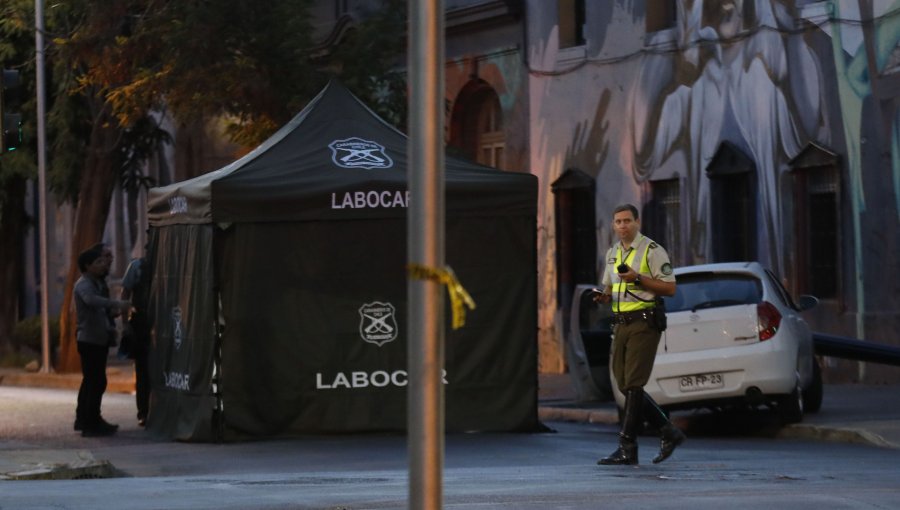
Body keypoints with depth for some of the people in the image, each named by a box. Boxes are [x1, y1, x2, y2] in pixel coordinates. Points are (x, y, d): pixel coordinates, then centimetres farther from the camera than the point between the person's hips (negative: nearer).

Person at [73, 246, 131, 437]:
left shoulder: (97, 282, 15)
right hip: (90, 340, -11)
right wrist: (116, 303, -50)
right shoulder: (83, 284, -16)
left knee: (91, 380, 18)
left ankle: (83, 419, 28)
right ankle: (91, 424, -14)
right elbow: (91, 299, -39)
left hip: (99, 339, 11)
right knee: (97, 382, -13)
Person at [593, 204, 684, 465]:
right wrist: (603, 295, 4)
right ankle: (669, 433, 18)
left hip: (644, 323, -8)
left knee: (633, 385, -11)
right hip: (621, 323, 8)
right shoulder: (613, 253, 17)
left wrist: (638, 278, -19)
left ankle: (627, 448, -11)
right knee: (624, 384, 7)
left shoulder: (652, 250, -6)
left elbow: (669, 288, -9)